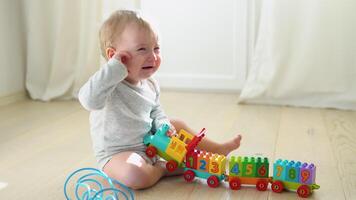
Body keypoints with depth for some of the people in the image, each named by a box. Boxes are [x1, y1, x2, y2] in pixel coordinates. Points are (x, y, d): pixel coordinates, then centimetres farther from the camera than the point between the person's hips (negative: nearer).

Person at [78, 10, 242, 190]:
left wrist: (164, 125, -4)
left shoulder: (150, 85, 1)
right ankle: (162, 169, -4)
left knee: (177, 125, 18)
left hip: (149, 145, 8)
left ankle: (218, 150, 37)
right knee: (135, 174, -37)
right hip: (117, 154, -8)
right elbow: (89, 100, -46)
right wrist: (114, 68, -42)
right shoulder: (110, 84, -25)